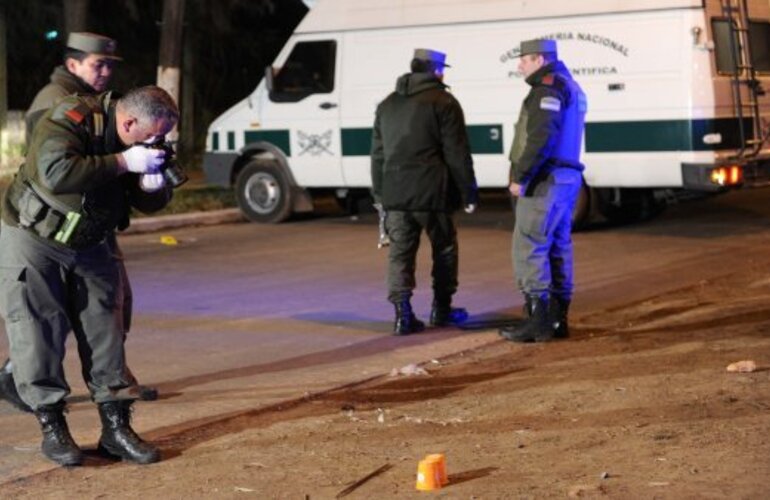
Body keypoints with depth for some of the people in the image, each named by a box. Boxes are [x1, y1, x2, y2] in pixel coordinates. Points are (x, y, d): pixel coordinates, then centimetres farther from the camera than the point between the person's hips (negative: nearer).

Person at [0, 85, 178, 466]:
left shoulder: (139, 144, -4)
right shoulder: (71, 119, -26)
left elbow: (149, 204, 3)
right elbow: (56, 173, -43)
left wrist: (153, 185, -21)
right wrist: (123, 162, -39)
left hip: (89, 248, 6)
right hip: (33, 240, -6)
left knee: (105, 332, 2)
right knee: (38, 334, -4)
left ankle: (116, 427, 8)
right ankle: (52, 428, 7)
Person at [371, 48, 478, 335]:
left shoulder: (387, 105, 15)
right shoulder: (444, 103, -4)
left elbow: (377, 155, 18)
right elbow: (458, 154, -7)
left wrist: (379, 193, 22)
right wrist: (468, 192, -2)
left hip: (395, 193, 4)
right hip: (431, 192, -4)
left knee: (400, 252, 3)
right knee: (444, 249, 12)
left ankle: (403, 314, -7)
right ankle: (441, 309, 18)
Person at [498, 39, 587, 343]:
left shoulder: (549, 87, -11)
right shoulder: (570, 88, 21)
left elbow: (540, 137, -22)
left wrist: (520, 176, -20)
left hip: (545, 180, -10)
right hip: (566, 178, 10)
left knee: (529, 247, -10)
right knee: (558, 247, 11)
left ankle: (538, 320, -14)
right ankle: (557, 318, 14)